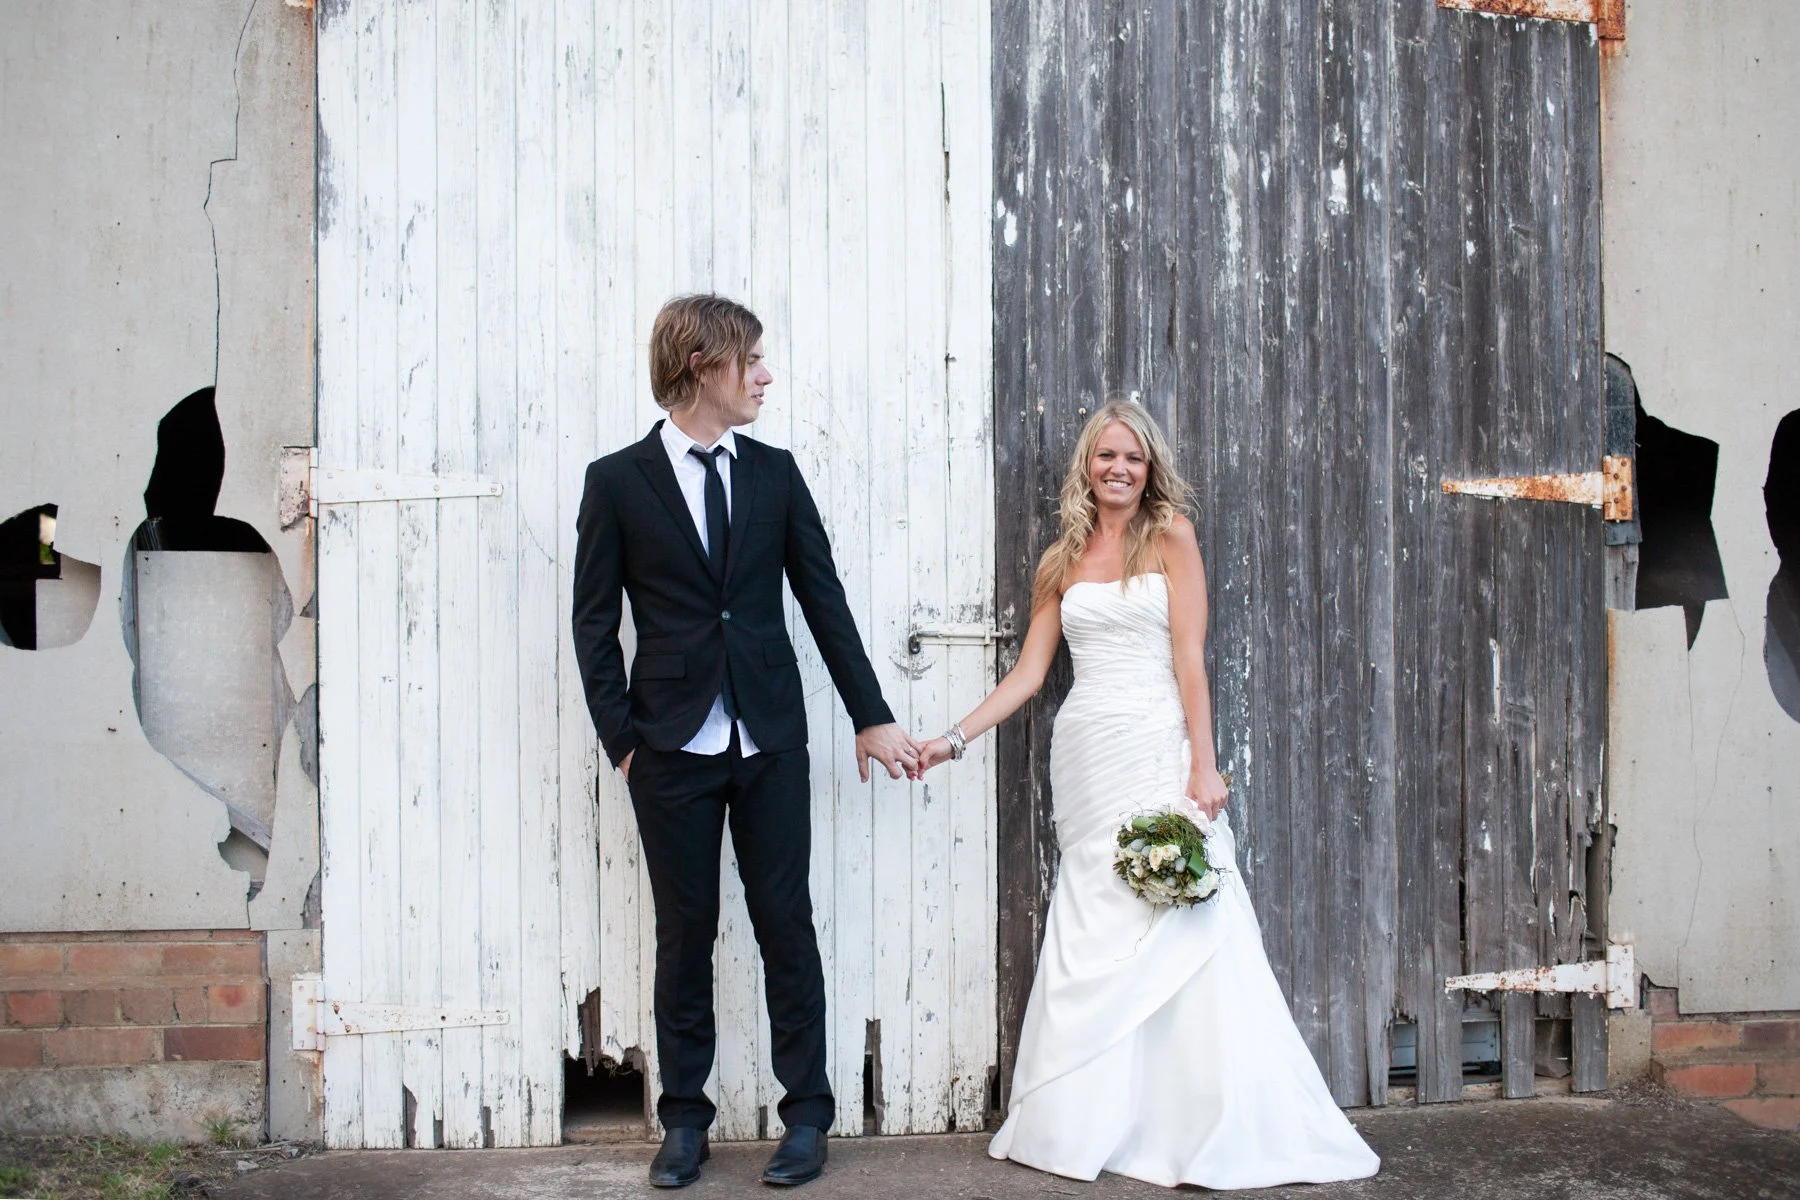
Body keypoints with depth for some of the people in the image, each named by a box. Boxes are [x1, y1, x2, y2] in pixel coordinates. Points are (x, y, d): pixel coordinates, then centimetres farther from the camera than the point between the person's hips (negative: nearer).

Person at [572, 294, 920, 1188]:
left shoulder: (775, 473, 7)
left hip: (771, 741, 2)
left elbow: (823, 598, 8)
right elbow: (594, 622, 1)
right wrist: (620, 739, -5)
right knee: (684, 934, 8)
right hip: (672, 746, -1)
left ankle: (806, 1114, 16)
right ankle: (685, 1120, 20)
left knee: (787, 926, 5)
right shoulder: (617, 481, -1)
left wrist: (871, 715, 6)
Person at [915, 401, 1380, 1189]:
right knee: (1091, 939, 2)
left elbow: (1190, 657, -5)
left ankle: (1214, 1130, 0)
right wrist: (954, 739, 7)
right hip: (1086, 758, 3)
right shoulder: (1061, 562, 13)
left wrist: (1203, 766, -12)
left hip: (1158, 753, -3)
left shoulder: (1171, 537, 3)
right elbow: (1028, 673, 14)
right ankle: (1090, 1125, 10)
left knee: (1180, 932, -8)